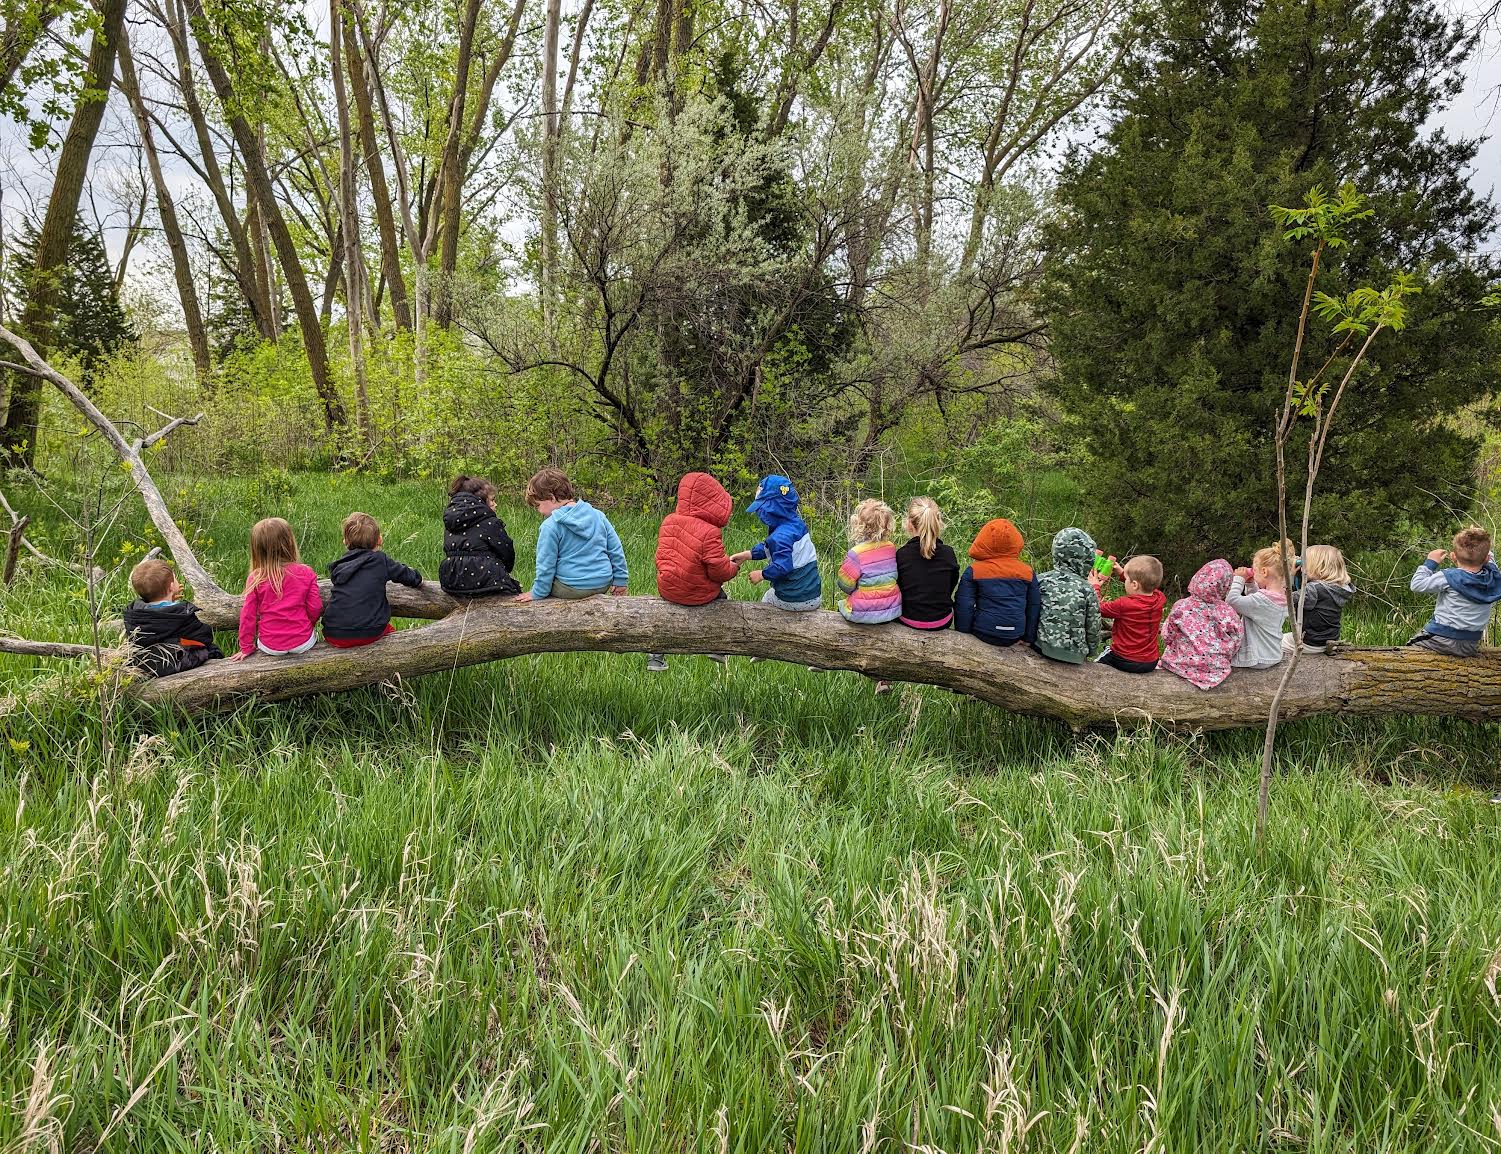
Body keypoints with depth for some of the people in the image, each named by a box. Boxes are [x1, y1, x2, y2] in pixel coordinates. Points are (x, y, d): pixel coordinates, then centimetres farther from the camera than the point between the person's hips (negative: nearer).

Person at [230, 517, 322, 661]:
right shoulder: (306, 573, -10)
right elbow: (315, 608, -5)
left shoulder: (255, 579, -10)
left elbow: (248, 615, -6)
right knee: (314, 635, 32)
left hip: (270, 647, 0)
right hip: (302, 643, 0)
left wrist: (246, 648, 8)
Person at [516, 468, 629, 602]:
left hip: (572, 589, -6)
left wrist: (538, 593, 2)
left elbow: (546, 565, -9)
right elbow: (616, 549, 7)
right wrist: (620, 579, 14)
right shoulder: (597, 515, 4)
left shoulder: (550, 526, -13)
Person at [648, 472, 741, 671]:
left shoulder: (668, 521, -4)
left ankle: (656, 655, 29)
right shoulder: (710, 533, -24)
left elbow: (662, 555, 6)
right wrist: (733, 568, 2)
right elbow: (718, 570, -19)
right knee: (719, 595, 29)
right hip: (699, 595, -4)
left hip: (667, 590, 4)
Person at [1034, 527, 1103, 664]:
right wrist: (1090, 651, 18)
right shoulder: (1087, 590, -9)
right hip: (1074, 656, -2)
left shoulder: (1040, 581, -5)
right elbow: (1093, 629, 0)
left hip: (1040, 648, 2)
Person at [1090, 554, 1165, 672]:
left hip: (1124, 662, -5)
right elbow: (1145, 588, 14)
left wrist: (1095, 587, 5)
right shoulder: (1160, 599, -9)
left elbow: (1099, 609, -8)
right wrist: (1122, 574, 15)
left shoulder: (1123, 605, -25)